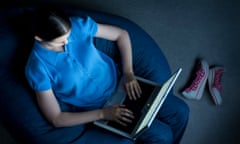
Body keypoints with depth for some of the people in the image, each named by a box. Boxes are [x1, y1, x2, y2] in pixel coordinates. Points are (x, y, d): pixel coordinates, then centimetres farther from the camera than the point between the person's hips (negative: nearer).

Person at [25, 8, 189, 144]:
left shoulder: (78, 25, -16)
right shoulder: (38, 68, -24)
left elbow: (122, 34, -2)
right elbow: (56, 119, -18)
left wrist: (128, 73, -14)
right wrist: (103, 114, -25)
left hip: (119, 82, 4)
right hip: (97, 110, -4)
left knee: (179, 111, -2)